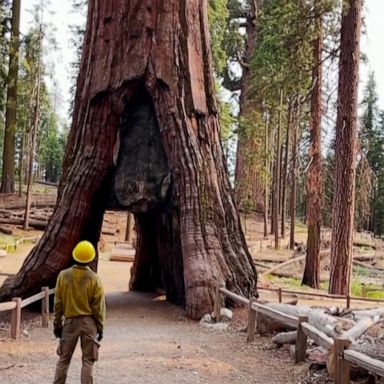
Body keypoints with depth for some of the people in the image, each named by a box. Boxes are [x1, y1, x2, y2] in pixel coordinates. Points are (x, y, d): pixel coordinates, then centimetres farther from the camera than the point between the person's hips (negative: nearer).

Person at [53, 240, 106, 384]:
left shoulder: (63, 275, -5)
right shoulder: (94, 278, -10)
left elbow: (58, 303, 0)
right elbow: (98, 306, -6)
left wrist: (57, 323, 9)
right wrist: (100, 326, 4)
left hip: (70, 321, 2)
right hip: (89, 322, -2)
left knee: (64, 358, 14)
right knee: (88, 360, 7)